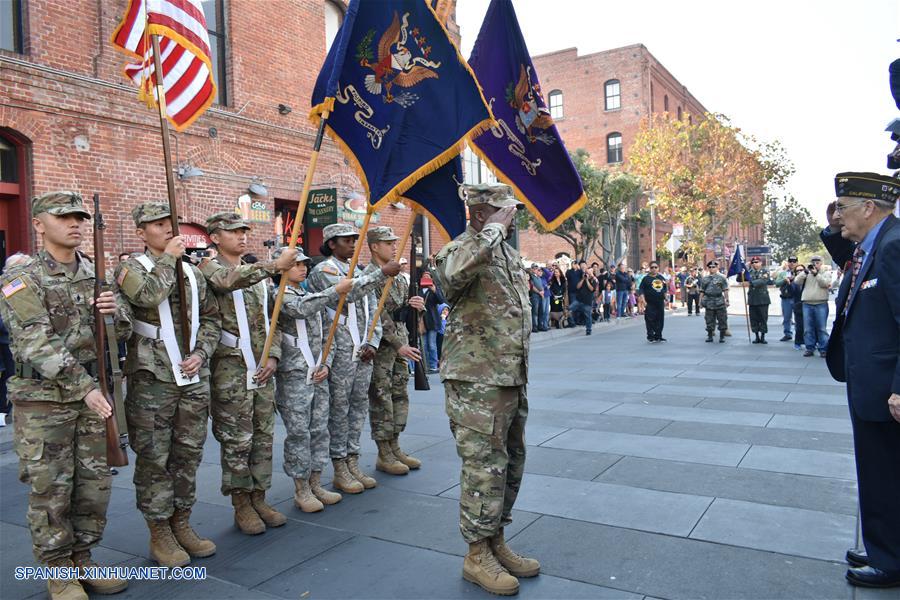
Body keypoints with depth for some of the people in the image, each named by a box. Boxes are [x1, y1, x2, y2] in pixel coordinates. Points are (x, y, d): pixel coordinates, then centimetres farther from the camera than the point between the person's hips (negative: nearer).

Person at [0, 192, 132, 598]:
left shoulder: (96, 274, 8)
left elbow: (124, 332, 12)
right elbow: (38, 346, -18)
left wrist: (115, 312, -12)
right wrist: (84, 387, -26)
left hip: (93, 391, 5)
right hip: (45, 399, -5)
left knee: (94, 484, 11)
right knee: (50, 489, 5)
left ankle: (82, 560, 28)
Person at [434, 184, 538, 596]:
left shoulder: (509, 253, 15)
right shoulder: (460, 249, -13)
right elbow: (456, 271, -41)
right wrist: (495, 228, -26)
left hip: (512, 378, 9)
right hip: (477, 381, -9)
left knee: (511, 464, 16)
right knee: (485, 468, -2)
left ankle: (496, 544, 31)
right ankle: (477, 556, 15)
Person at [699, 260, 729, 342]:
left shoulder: (722, 277, 1)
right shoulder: (704, 278, 10)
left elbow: (725, 290, -1)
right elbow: (702, 291, 12)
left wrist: (726, 300, -7)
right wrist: (701, 301, 8)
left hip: (720, 302, -2)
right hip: (709, 302, 2)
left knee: (722, 320, 1)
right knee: (709, 320, 6)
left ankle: (722, 337, 9)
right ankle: (710, 336, 15)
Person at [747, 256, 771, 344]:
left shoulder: (765, 272, 1)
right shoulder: (750, 272, 11)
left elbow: (763, 281, -18)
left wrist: (753, 283, -29)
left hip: (763, 299, -3)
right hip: (752, 299, 3)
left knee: (763, 318, 1)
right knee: (754, 319, 5)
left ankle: (762, 337, 10)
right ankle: (757, 337, 15)